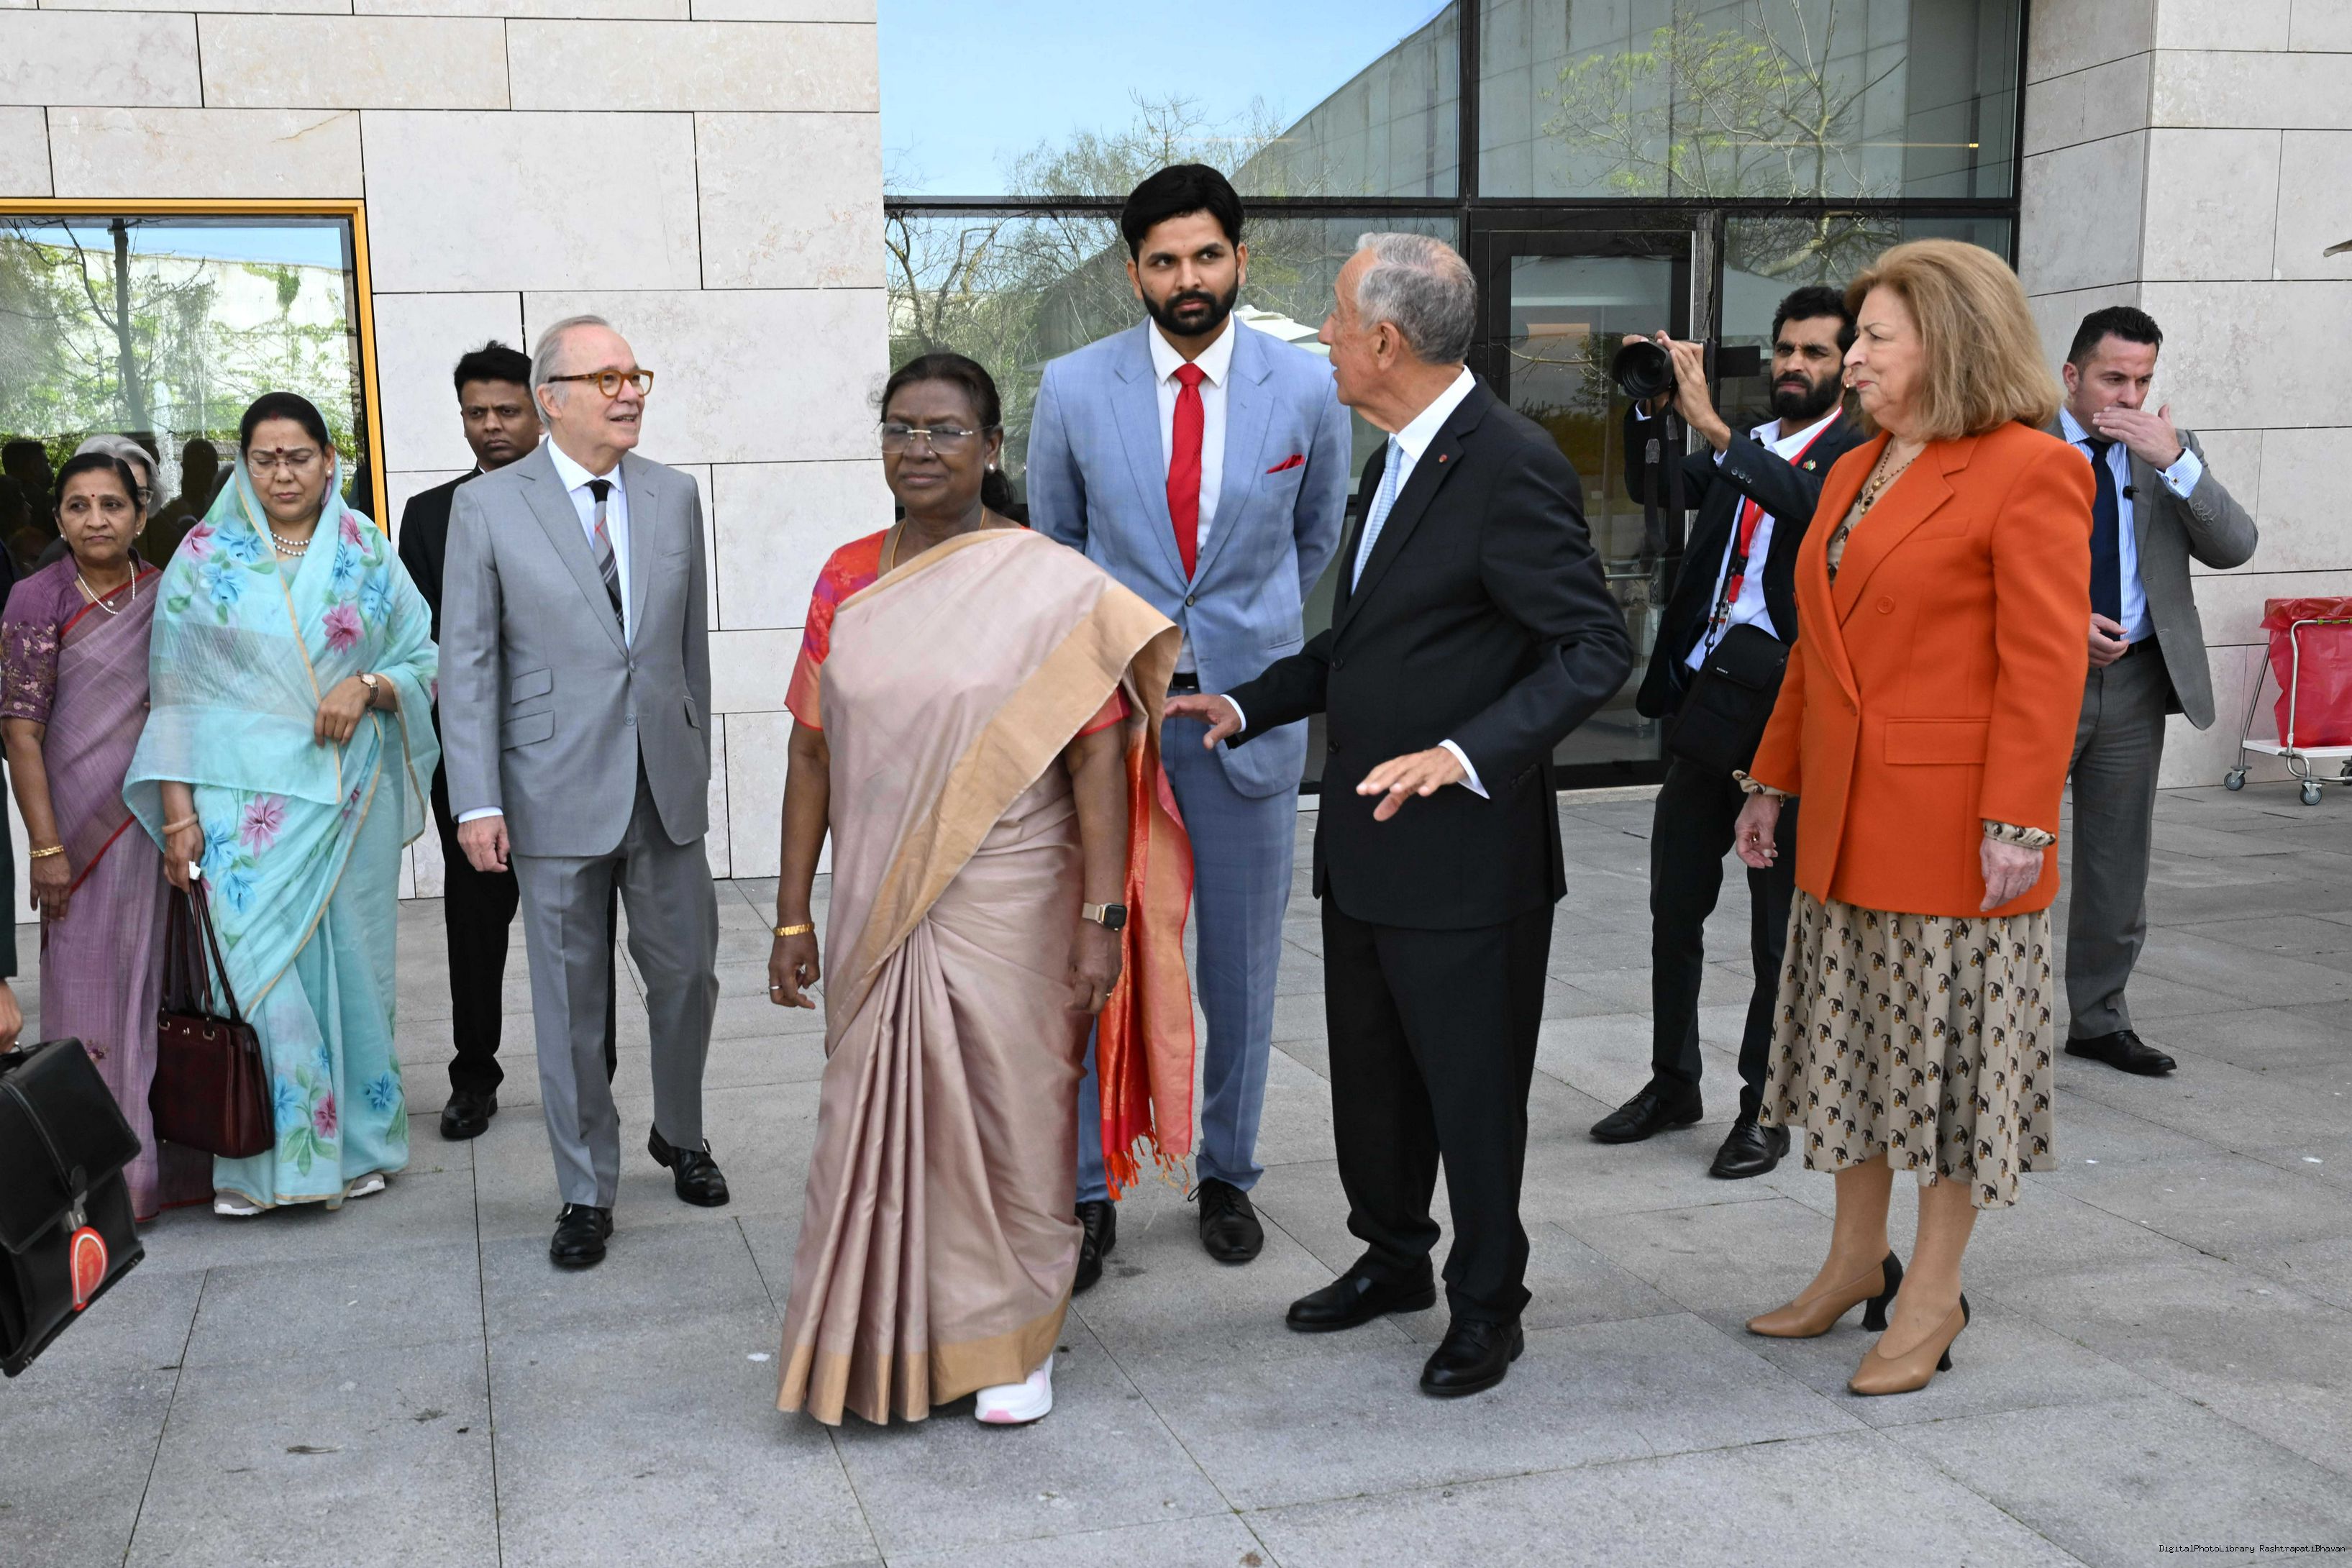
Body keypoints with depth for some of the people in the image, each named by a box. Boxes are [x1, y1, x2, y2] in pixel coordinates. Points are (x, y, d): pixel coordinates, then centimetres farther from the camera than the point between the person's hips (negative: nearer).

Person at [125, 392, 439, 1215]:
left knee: (351, 956, 6)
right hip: (247, 797, -2)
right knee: (255, 960, -7)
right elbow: (174, 691, 3)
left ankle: (355, 1143, 18)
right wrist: (177, 810, -3)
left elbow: (425, 659, 9)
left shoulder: (367, 551, 8)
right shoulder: (206, 555, 4)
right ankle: (261, 1155, 3)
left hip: (352, 797, 2)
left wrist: (367, 686, -12)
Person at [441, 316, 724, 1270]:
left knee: (686, 976, 11)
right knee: (572, 1004, 5)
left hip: (666, 789, 3)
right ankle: (587, 1194, 19)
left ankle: (680, 1137, 36)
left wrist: (697, 758, 13)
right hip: (557, 795, -3)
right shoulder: (487, 508, -3)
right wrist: (477, 800, -9)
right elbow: (467, 663, -4)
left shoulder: (674, 496, 7)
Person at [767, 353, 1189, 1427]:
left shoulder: (1053, 588, -7)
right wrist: (793, 919, 6)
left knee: (1009, 1117, 7)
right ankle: (890, 1344, 30)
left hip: (1005, 911, -3)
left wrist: (1103, 918, -15)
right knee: (880, 1117, 11)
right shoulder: (848, 581, 5)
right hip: (877, 911, 4)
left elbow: (1098, 756, -10)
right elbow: (812, 752, 7)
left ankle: (1013, 1340, 27)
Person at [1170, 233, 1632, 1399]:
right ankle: (1392, 1259, 41)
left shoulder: (1513, 468, -19)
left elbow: (1594, 649, -22)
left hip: (1465, 853, -9)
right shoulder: (1398, 459, 11)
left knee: (1472, 1088, 7)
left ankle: (1486, 1305, 26)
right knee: (1370, 1074, 21)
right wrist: (1247, 706, 13)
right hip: (1367, 842, 9)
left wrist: (1464, 755, -32)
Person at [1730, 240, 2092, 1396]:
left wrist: (2019, 823, -20)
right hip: (1847, 824, 8)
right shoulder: (1855, 470, 12)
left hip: (1953, 829, -8)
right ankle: (1857, 1259, 30)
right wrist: (1776, 779, 15)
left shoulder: (2028, 474, -11)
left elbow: (2045, 667, -16)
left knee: (1947, 1049, 4)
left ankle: (1933, 1294, 17)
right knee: (1855, 1042, 15)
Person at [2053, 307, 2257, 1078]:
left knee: (2118, 863, 12)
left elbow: (2234, 547, -5)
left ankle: (2098, 1018, 25)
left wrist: (2175, 461, -17)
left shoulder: (2172, 456, 7)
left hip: (2134, 682, 4)